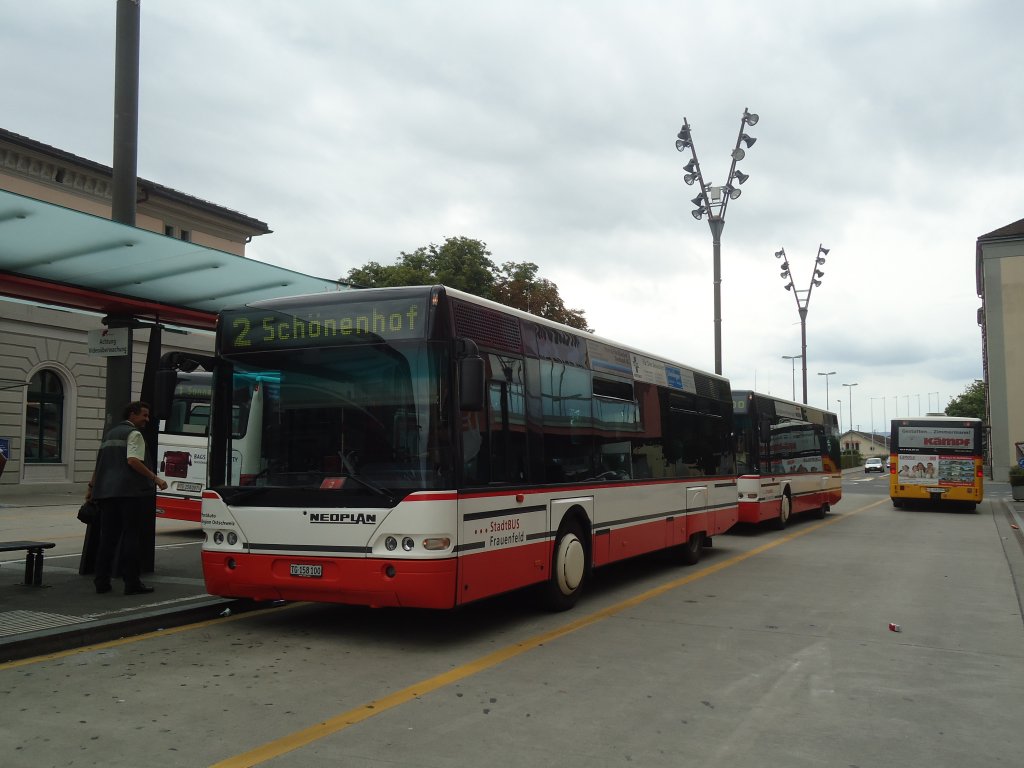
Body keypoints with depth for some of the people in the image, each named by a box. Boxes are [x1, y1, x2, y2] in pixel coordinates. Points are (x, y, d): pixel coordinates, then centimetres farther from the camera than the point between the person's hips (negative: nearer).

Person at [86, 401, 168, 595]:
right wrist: (155, 479, -16)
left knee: (107, 537, 10)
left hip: (106, 491, 8)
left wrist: (91, 487, 28)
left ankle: (102, 581, 10)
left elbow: (99, 463, 23)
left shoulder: (109, 433, 21)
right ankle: (131, 582, -3)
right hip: (129, 491, -8)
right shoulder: (134, 434, -4)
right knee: (131, 536, -4)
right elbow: (133, 460, -17)